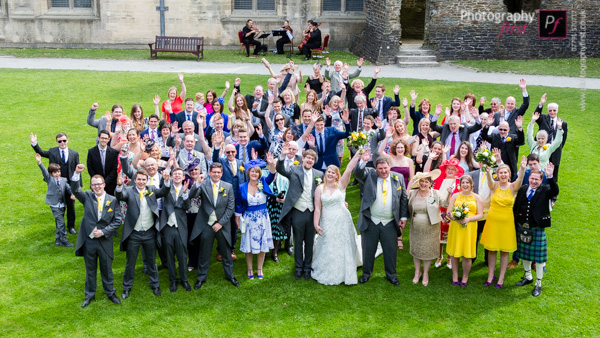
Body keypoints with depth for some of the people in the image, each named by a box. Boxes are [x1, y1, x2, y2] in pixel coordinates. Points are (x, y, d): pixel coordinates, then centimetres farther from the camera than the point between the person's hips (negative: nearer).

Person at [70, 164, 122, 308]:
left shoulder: (112, 200, -4)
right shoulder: (87, 197, -2)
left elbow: (117, 220, -5)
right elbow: (75, 189, -20)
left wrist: (103, 232, -15)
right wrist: (77, 173, -35)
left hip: (105, 241, -1)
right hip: (89, 240, 1)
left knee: (107, 269, 14)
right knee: (90, 269, 15)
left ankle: (110, 292, 33)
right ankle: (90, 295, 32)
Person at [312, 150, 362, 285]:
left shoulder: (341, 185, 0)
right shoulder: (320, 188, 1)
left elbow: (348, 170, -13)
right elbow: (317, 208, -1)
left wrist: (356, 156, -23)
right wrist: (316, 224, -7)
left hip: (343, 221, 0)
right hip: (327, 222, 0)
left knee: (344, 248, 4)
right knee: (328, 249, 5)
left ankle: (345, 274, 15)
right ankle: (327, 275, 20)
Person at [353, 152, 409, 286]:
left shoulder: (398, 179, 3)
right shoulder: (369, 175, -1)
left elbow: (404, 199, 8)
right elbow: (357, 173, -19)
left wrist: (403, 217, 3)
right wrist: (363, 161, -36)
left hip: (390, 223, 1)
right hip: (370, 222, -1)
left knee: (391, 250, 10)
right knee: (368, 250, 11)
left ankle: (391, 275, 28)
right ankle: (366, 273, 30)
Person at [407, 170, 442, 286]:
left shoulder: (435, 194, -7)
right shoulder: (412, 193, -1)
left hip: (430, 228, -2)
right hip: (415, 228, 2)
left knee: (428, 251, 9)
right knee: (416, 250, 14)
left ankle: (425, 274, 28)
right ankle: (417, 272, 34)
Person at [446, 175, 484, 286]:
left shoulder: (477, 197, 6)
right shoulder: (455, 196, 9)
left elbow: (480, 215, 1)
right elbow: (449, 212, 5)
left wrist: (468, 219, -16)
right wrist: (456, 218, -16)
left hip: (469, 228, -1)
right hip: (455, 227, 1)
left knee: (467, 255, 0)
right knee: (454, 253, 5)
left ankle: (465, 277, 16)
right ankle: (455, 276, 19)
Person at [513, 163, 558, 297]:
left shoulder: (545, 190, -6)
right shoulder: (523, 189, 3)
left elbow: (555, 191, -29)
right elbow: (516, 207, 6)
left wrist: (550, 177, -41)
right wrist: (515, 224, 4)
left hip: (537, 229, -4)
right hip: (522, 228, 4)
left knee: (539, 257, 4)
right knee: (524, 254, 19)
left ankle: (538, 284, 18)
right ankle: (528, 277, 40)